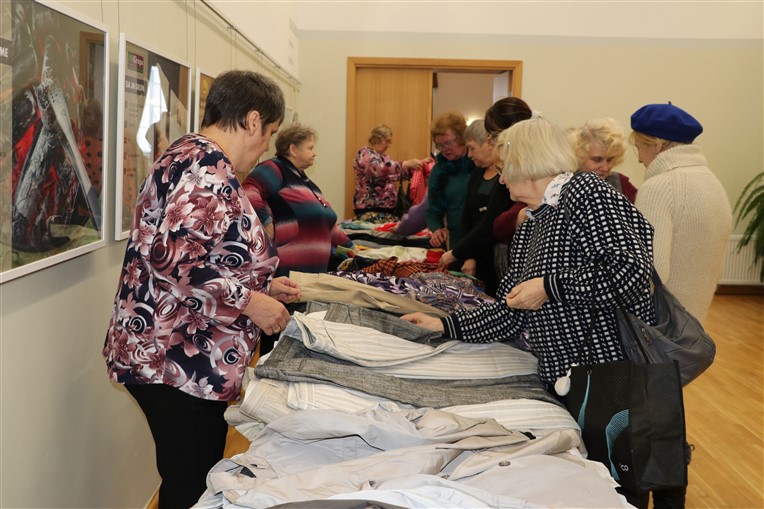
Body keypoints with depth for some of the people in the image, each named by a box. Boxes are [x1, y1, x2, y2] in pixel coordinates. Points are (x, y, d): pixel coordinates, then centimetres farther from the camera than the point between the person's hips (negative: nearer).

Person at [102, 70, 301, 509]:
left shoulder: (195, 158, 17)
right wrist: (249, 301, -19)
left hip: (188, 358, 10)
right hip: (178, 360, -10)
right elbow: (174, 257, -27)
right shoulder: (207, 166, -16)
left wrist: (263, 285, 19)